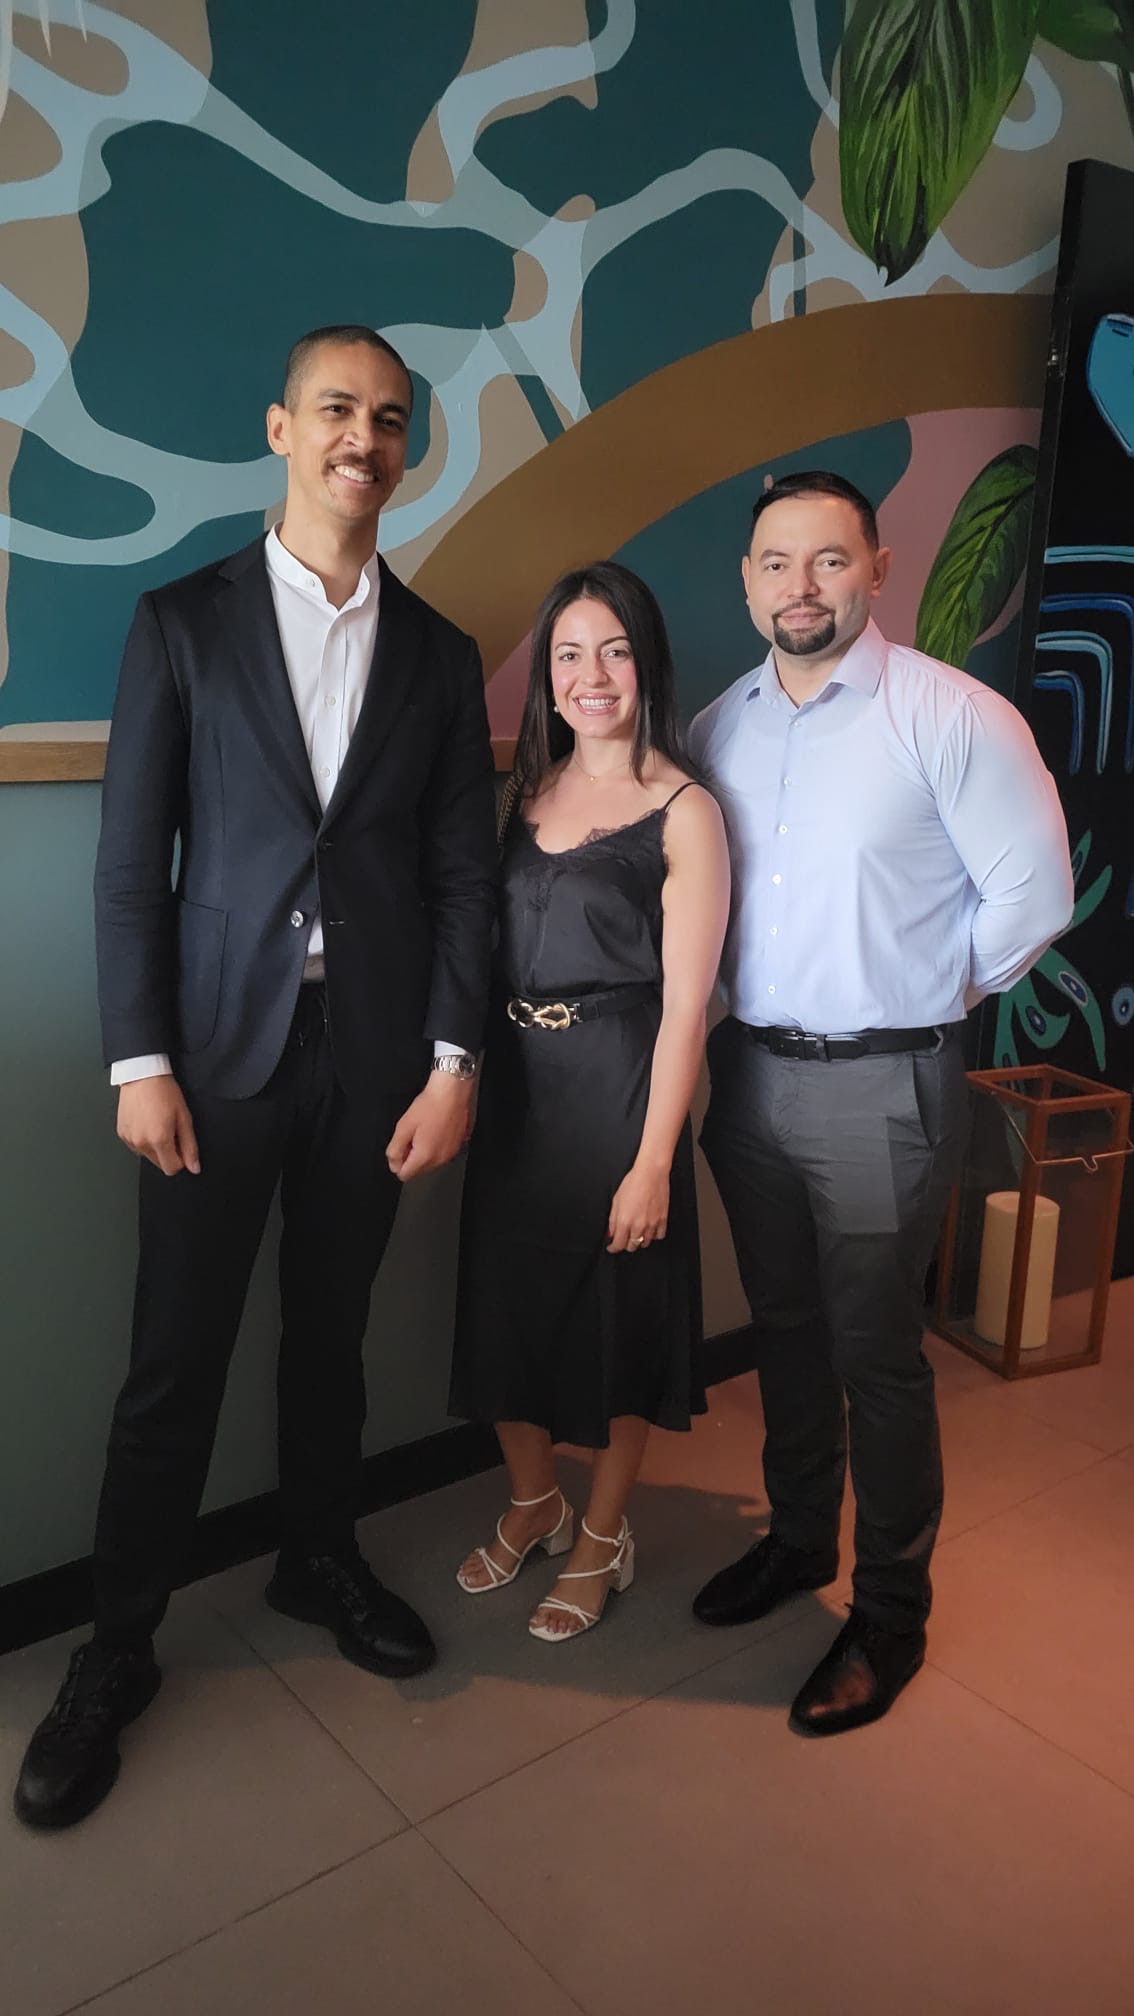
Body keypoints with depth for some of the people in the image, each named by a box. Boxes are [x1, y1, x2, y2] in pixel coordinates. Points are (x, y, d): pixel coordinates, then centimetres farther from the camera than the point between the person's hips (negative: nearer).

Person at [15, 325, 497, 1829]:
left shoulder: (439, 655, 8)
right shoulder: (183, 623, 2)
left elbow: (464, 871, 5)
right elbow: (130, 863, -2)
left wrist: (454, 1058, -3)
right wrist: (140, 1062, -8)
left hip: (377, 1055, 2)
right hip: (221, 1051, -2)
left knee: (329, 1335, 16)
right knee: (175, 1365, 5)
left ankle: (319, 1562, 38)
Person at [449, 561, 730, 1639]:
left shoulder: (684, 812, -10)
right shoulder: (531, 789, 8)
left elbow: (684, 1004, -13)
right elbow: (491, 946, 10)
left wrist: (652, 1163, -15)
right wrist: (467, 1083, 4)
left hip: (616, 1091, -5)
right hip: (515, 1086, 6)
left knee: (616, 1308, 8)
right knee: (506, 1299, 15)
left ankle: (603, 1537, 32)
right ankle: (534, 1502, 40)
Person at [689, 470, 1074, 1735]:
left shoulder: (956, 718, -11)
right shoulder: (717, 729, 5)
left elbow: (1032, 895, -8)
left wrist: (928, 995, -1)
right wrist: (746, 1001, 6)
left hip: (881, 1085, -5)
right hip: (749, 1070, 5)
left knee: (875, 1351, 5)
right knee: (784, 1329, 19)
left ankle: (889, 1614, 25)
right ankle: (799, 1537, 41)